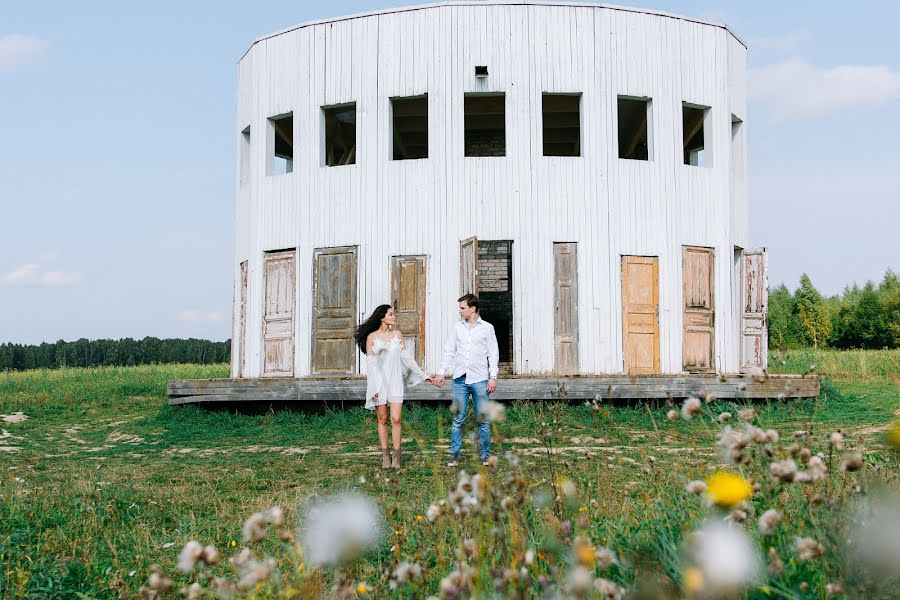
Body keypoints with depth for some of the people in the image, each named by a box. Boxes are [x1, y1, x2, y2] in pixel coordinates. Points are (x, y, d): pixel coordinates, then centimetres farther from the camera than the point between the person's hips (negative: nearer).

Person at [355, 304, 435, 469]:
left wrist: (424, 375, 10)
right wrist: (373, 388, -8)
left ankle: (396, 457, -3)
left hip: (395, 381, 1)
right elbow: (370, 363, -1)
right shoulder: (372, 337, 1)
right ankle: (385, 456, 10)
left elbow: (407, 358, 11)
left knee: (396, 419, -7)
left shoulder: (397, 335, 9)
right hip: (379, 382, -1)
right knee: (382, 420, 3)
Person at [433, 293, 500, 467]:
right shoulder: (457, 328, 10)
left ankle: (485, 455, 10)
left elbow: (493, 354, 4)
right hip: (460, 380, 2)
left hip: (480, 380, -2)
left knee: (483, 420, 1)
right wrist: (441, 373, 4)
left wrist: (493, 377, -4)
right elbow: (449, 352, 13)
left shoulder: (487, 328, 4)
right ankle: (455, 455, 7)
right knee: (458, 419, 2)